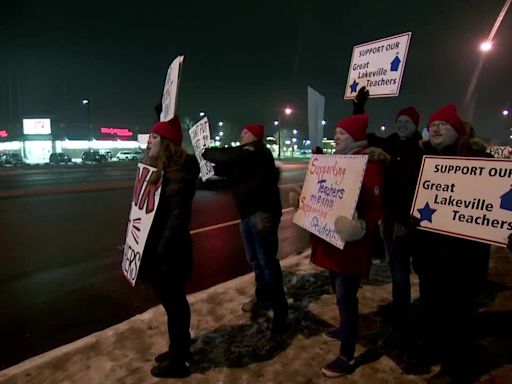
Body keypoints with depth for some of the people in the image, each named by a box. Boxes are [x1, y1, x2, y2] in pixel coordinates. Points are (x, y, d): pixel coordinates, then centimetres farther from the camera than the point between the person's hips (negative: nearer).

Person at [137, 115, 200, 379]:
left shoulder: (177, 172, -21)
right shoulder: (163, 169, 10)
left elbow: (177, 215, -24)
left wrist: (162, 253, -22)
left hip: (169, 250, -10)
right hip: (160, 246, 10)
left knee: (173, 303, 5)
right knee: (174, 301, 21)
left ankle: (177, 362, 23)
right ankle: (180, 349, 39)